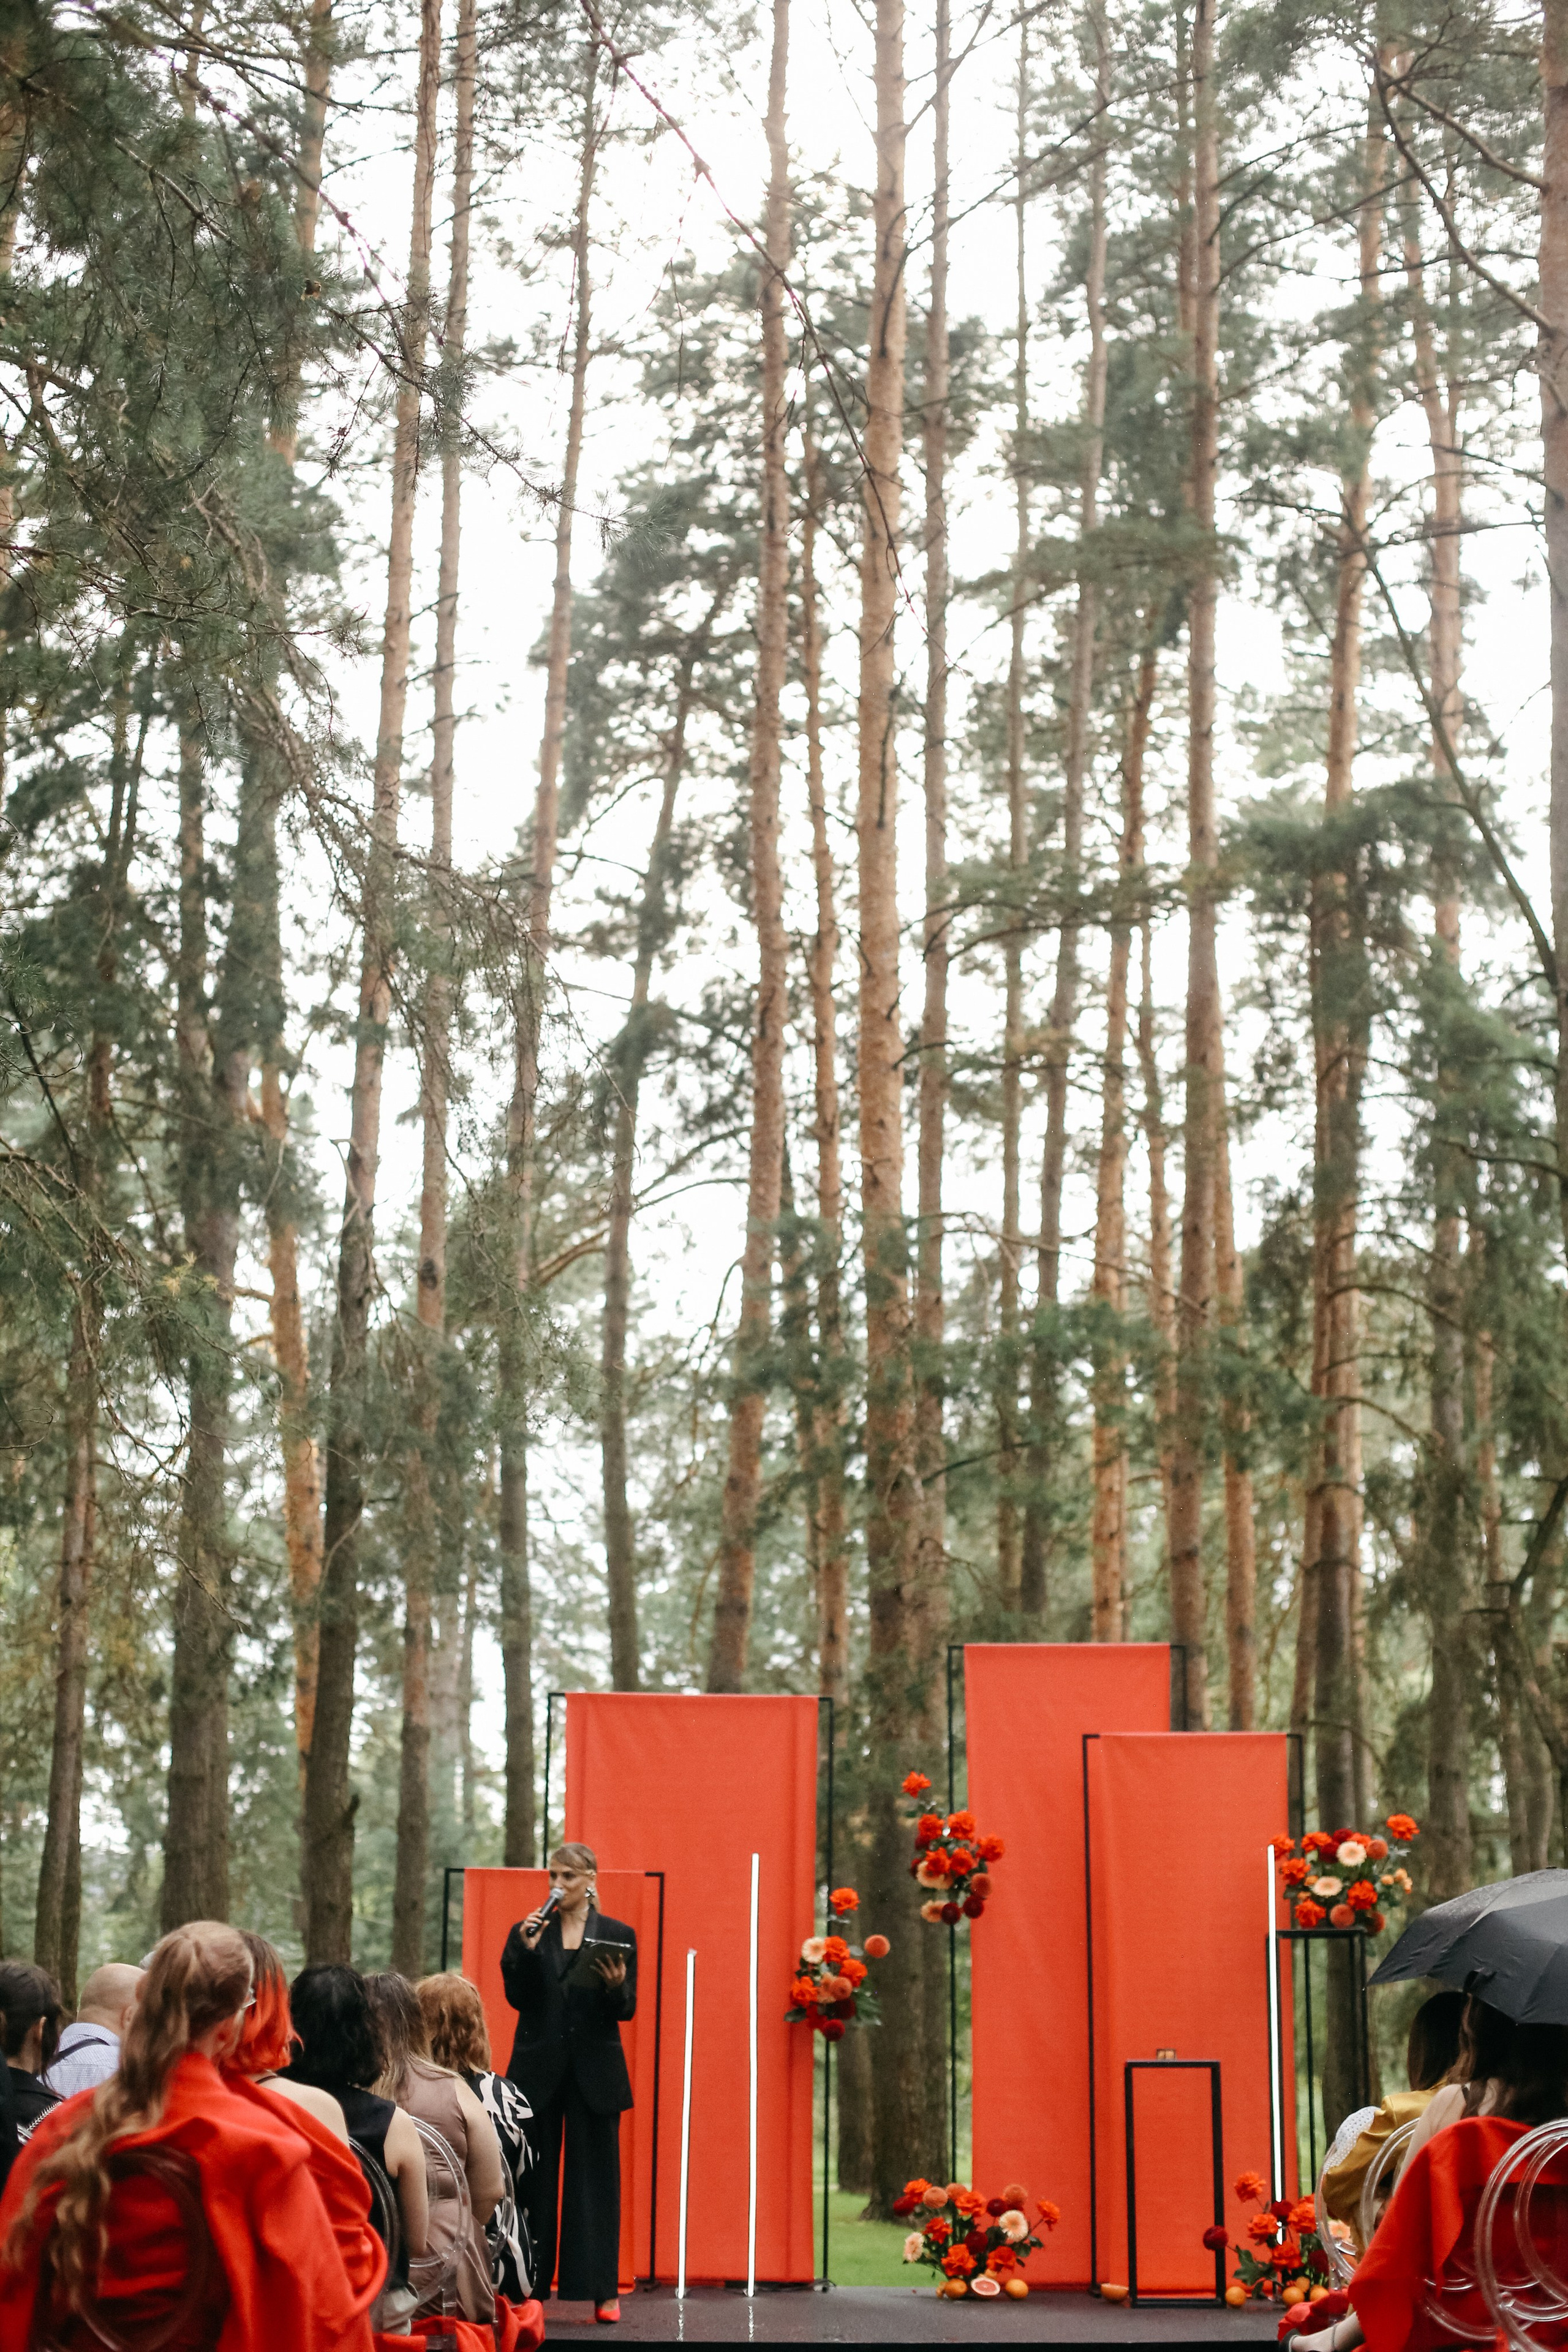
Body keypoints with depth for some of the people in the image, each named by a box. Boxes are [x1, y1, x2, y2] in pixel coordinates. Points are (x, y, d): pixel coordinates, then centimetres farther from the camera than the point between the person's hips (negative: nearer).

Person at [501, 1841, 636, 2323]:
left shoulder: (618, 1935, 4)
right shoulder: (528, 1932, 6)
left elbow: (627, 2010, 0)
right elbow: (517, 1999, -2)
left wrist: (615, 1986, -21)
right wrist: (527, 1949, -16)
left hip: (594, 2073, -1)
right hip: (538, 2068, 1)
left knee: (595, 2178, 1)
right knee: (535, 2179, 2)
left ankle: (603, 2290, 4)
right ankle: (527, 2287, 8)